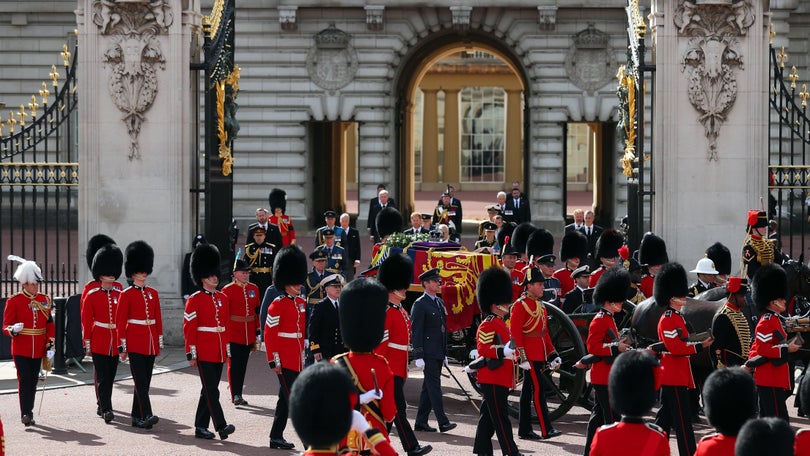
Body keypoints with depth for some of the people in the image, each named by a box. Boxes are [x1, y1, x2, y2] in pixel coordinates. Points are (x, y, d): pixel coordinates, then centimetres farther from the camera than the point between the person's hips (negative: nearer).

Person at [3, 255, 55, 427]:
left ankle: (28, 412, 17)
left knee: (33, 381, 8)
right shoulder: (14, 301, -5)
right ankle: (25, 414, -15)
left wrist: (50, 345, 2)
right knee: (24, 379, -12)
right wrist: (13, 330, -28)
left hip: (38, 350, 4)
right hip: (21, 349, -4)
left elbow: (50, 325, 10)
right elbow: (6, 326, -5)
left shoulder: (45, 300, 8)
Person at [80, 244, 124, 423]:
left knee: (110, 376, 10)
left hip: (115, 343, 4)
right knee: (102, 377, -8)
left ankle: (101, 405, 23)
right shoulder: (92, 295, -2)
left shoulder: (120, 295, 7)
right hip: (99, 342, -4)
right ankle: (106, 409, -12)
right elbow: (86, 320, -2)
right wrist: (87, 344, -5)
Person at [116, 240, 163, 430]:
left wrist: (160, 342, 12)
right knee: (141, 381, -12)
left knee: (144, 382, 8)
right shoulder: (126, 295, -3)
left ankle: (137, 417, 15)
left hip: (150, 344, 5)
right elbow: (120, 322, -4)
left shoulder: (153, 293, 11)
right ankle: (146, 416, -20)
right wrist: (122, 346, -8)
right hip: (135, 344, -5)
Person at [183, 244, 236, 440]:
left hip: (218, 353, 6)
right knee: (211, 391, -11)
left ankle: (201, 427, 16)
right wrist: (191, 354, -11)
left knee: (209, 391, 10)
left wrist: (228, 350, 15)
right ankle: (221, 426, -17)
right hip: (204, 353, -6)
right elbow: (189, 328, -8)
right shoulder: (194, 300, -6)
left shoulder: (223, 298, 12)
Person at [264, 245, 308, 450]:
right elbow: (269, 333, -13)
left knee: (285, 400, 13)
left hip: (297, 361, 8)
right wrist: (274, 361, -15)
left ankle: (276, 438, 21)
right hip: (284, 361, -8)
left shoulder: (301, 303, 12)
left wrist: (303, 354, 20)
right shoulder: (278, 305, -11)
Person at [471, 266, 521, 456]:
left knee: (488, 416, 13)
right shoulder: (488, 325, -13)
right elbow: (482, 348, -22)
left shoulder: (501, 323, 19)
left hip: (500, 378, 10)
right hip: (493, 378, -10)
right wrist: (503, 352, -32)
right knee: (500, 417, -8)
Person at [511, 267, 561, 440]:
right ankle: (546, 430, -10)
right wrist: (522, 358, -20)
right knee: (538, 390, -10)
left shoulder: (540, 305, 16)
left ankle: (524, 430, 13)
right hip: (530, 355, -9)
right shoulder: (521, 305, -11)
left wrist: (553, 354, 19)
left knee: (528, 391, 10)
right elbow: (515, 333, -15)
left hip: (540, 355, 9)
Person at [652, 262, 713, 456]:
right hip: (674, 376, -10)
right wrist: (701, 346, -22)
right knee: (682, 418, -8)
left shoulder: (677, 317, 16)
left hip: (672, 375, 10)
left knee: (666, 416, 13)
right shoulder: (668, 320, -15)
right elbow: (676, 347, -23)